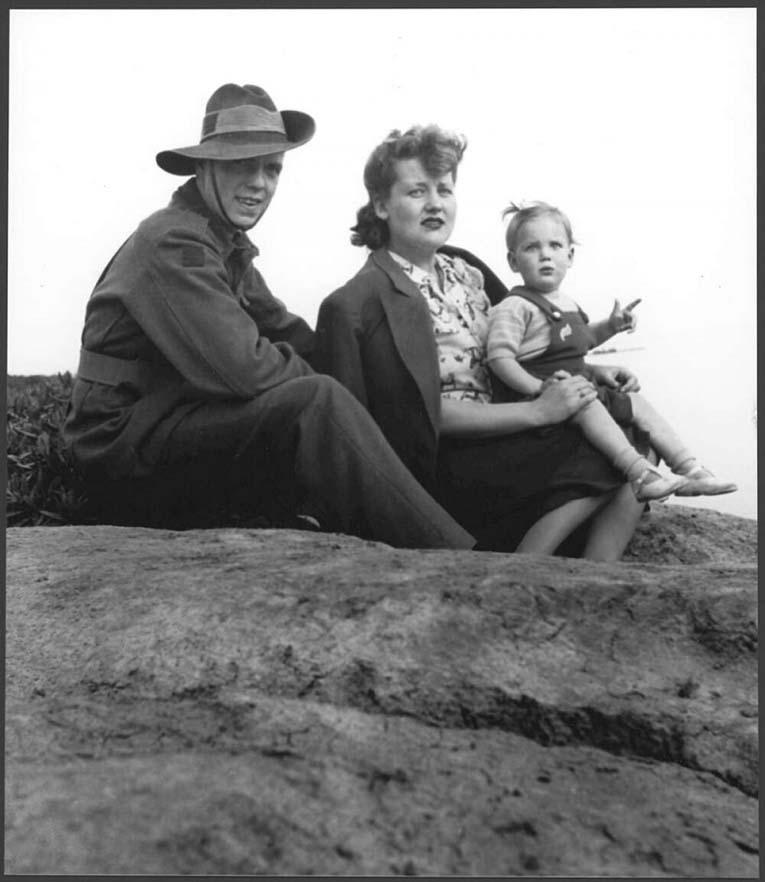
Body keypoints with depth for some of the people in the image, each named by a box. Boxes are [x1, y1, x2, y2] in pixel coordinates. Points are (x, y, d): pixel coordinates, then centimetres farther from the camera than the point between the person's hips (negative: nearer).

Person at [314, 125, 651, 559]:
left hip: (504, 438, 7)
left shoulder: (465, 268, 14)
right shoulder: (362, 301, -10)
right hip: (443, 465, -7)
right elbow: (428, 414, -16)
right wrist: (537, 410, -19)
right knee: (606, 457, -18)